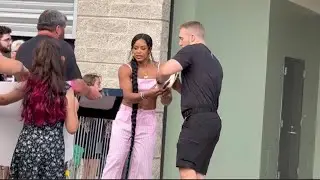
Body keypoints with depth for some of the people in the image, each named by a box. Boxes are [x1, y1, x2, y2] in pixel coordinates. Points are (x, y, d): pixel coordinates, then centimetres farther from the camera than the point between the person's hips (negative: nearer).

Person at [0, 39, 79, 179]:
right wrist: (75, 107, 9)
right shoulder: (66, 90, -7)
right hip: (53, 148, -1)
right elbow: (72, 128, -7)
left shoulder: (28, 84, -3)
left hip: (26, 145, 2)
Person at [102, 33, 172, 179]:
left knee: (142, 164, 2)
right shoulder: (125, 69, -5)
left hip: (147, 120, 1)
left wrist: (166, 94, -25)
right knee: (115, 160, -4)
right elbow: (128, 96, -17)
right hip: (125, 118, -1)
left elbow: (166, 101, -2)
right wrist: (147, 94, -35)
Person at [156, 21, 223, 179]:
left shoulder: (192, 50, 0)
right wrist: (178, 86, 24)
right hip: (212, 120, 9)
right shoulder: (214, 62, 27)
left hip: (198, 120, -9)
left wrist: (160, 80, 6)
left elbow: (166, 70, -15)